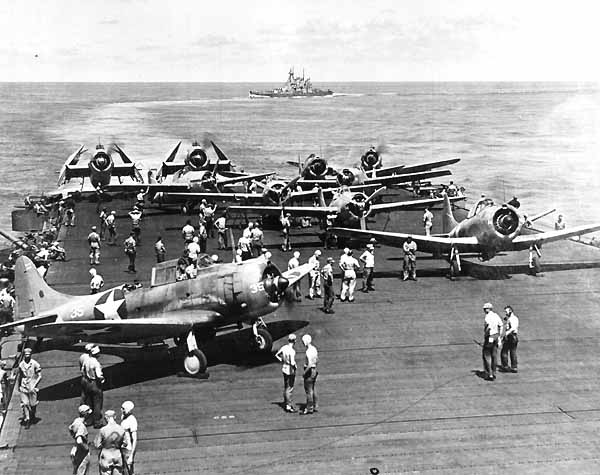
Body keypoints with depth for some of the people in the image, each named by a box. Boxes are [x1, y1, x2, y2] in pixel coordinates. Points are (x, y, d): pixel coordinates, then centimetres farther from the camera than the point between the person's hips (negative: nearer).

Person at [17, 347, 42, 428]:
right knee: (25, 403, -7)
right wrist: (19, 386, 20)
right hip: (23, 387, 2)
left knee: (33, 404, 8)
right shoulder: (21, 364, 2)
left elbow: (39, 376, -8)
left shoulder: (35, 364, -10)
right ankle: (27, 420, -4)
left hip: (32, 387, -2)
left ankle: (33, 416, 34)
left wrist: (34, 386, -15)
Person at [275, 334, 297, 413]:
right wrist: (294, 365, -9)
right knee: (290, 388, 0)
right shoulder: (292, 351, -26)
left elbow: (276, 355, 9)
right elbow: (292, 363, -30)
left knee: (286, 387, 19)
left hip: (284, 369, 8)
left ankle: (286, 402, 31)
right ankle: (289, 406, 4)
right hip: (290, 370, -8)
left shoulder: (284, 347, -3)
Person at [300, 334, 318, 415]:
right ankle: (315, 406, 24)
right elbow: (317, 360, 18)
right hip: (314, 370, 10)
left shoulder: (309, 352, -22)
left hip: (309, 371, -10)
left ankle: (309, 408, 1)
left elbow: (309, 365, -25)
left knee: (308, 390, -3)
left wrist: (304, 373, -15)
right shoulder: (314, 349, 7)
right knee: (312, 389, 17)